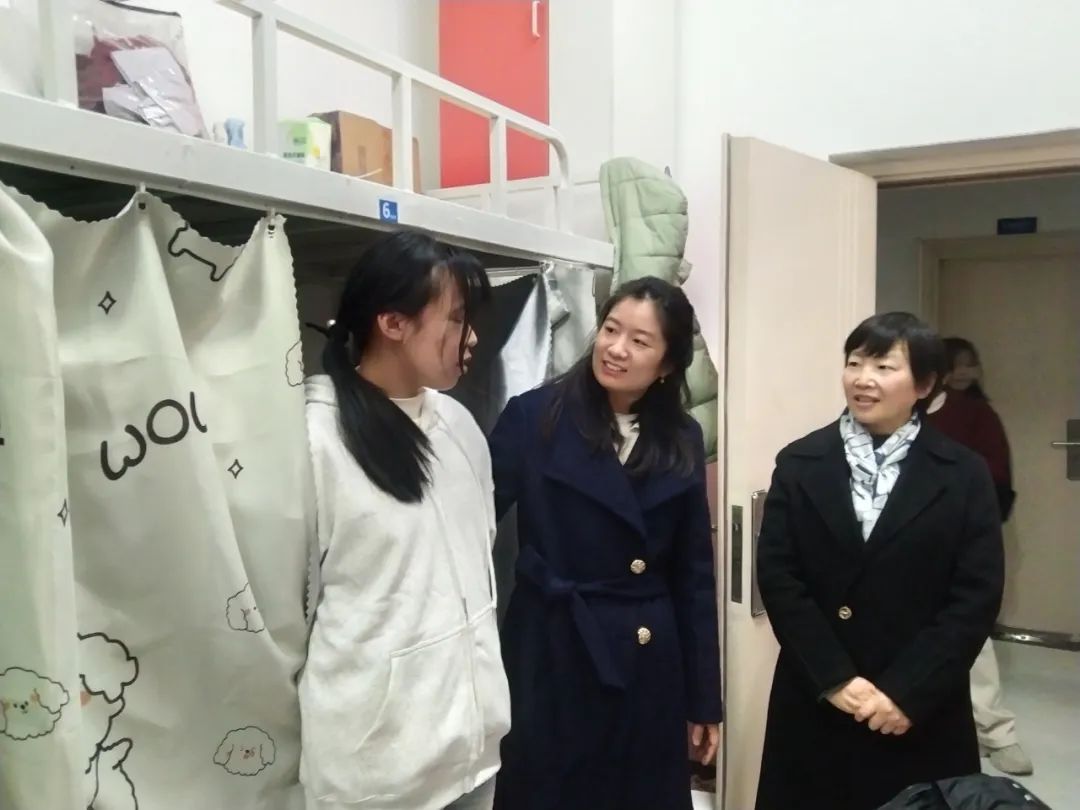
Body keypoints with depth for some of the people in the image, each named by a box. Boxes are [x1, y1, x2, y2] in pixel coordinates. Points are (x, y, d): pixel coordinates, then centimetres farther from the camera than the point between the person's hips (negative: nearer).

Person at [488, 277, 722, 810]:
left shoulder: (682, 440, 4)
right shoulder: (534, 417, -6)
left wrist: (704, 699, 8)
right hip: (552, 659, -3)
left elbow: (693, 575, 6)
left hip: (650, 671, 3)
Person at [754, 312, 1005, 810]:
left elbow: (977, 596, -6)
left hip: (922, 713, 0)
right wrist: (833, 678, -12)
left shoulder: (964, 475, 0)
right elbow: (776, 577, -5)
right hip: (813, 704, 1)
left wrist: (907, 692, -12)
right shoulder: (799, 464, 1)